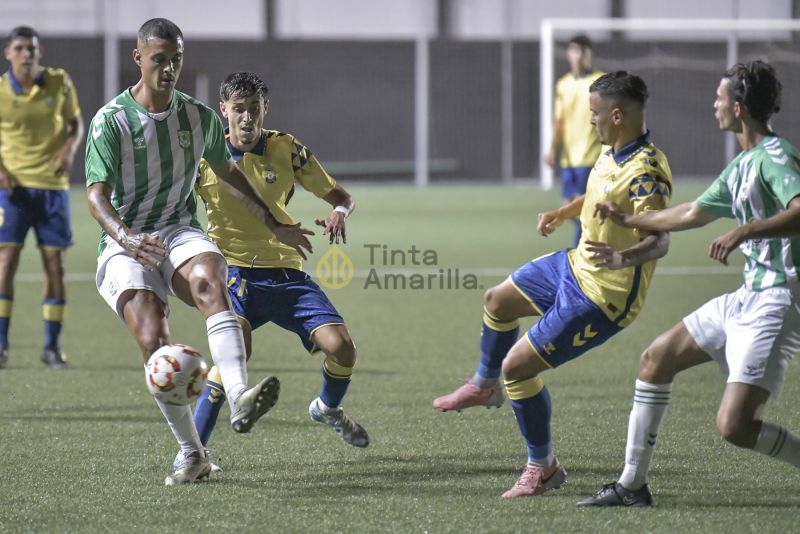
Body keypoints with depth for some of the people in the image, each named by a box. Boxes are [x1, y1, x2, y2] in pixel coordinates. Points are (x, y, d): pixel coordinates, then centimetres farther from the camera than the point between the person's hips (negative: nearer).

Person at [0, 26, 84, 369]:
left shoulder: (59, 83, -2)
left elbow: (76, 123, 10)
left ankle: (52, 346, 12)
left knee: (55, 262, 2)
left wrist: (69, 148, -11)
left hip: (52, 184, 2)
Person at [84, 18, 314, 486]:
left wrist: (275, 227, 28)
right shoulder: (110, 120, -5)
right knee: (154, 341, -24)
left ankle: (240, 398, -55)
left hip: (181, 232, 2)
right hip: (127, 245, -2)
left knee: (209, 282, -35)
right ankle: (193, 454, -9)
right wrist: (126, 237, -32)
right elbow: (97, 193, -12)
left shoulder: (200, 117, 9)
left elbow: (228, 172, 26)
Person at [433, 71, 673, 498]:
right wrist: (563, 213, 19)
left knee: (517, 366, -10)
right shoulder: (612, 154, 0)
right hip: (575, 265, 10)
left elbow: (659, 241, -39)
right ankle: (485, 385, 56)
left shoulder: (646, 171, -30)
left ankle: (542, 467, 8)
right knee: (497, 302, 29)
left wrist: (622, 258, -55)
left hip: (602, 298, -10)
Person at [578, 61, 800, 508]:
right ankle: (633, 485, 21)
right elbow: (693, 213, 31)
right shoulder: (742, 165, 16)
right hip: (749, 297, 10)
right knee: (657, 358, 15)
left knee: (734, 426, -19)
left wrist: (745, 231, -35)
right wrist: (628, 221, 40)